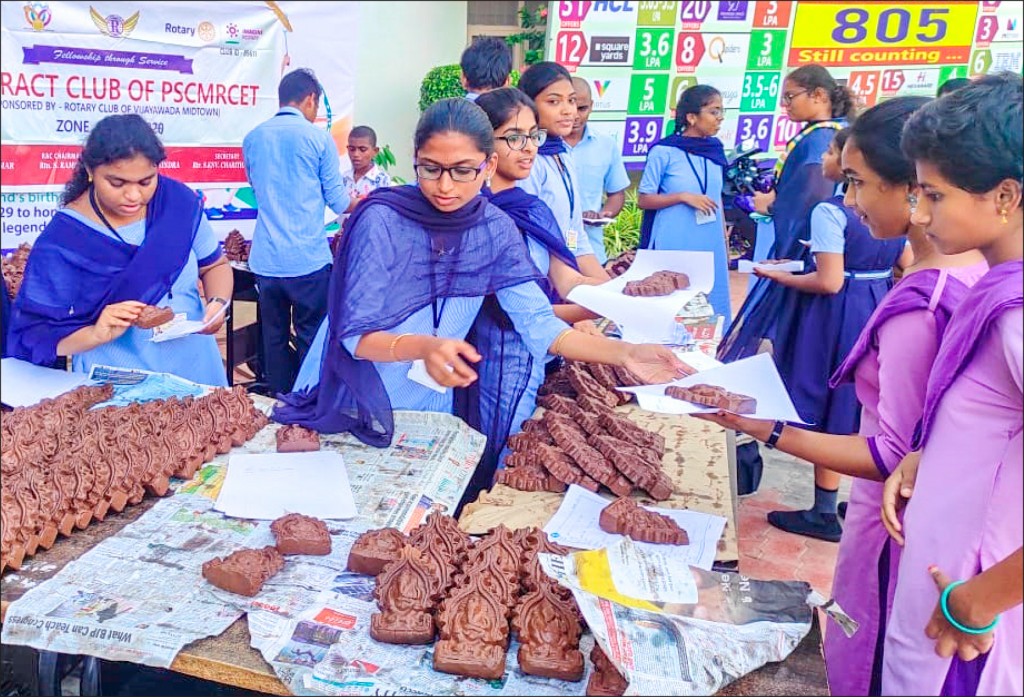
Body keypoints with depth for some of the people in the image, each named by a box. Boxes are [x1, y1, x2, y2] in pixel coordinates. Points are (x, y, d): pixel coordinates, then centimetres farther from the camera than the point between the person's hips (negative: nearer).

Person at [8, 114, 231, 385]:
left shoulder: (180, 201, -3)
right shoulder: (60, 241, -10)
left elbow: (215, 265, 10)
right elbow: (35, 335, -6)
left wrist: (217, 303, -9)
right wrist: (96, 334, -24)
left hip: (198, 373, 0)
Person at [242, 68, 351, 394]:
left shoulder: (252, 138, 8)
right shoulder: (318, 138, -5)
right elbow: (337, 201, 0)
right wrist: (359, 203, 21)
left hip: (265, 260, 4)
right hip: (308, 259, -4)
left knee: (274, 337, 12)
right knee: (311, 340, 5)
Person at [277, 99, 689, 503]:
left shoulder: (496, 231, -7)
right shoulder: (381, 219, -19)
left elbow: (538, 324, -10)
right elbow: (356, 335, -20)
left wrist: (624, 354, -22)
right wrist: (422, 347, -40)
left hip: (435, 412, 4)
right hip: (356, 409, -3)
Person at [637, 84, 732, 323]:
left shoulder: (715, 150, 8)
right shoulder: (663, 152, -8)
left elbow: (717, 199, 15)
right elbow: (644, 199, -5)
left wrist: (725, 245, 16)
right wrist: (684, 196, -15)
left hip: (710, 247, 5)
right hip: (673, 248, -5)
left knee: (711, 307, 9)